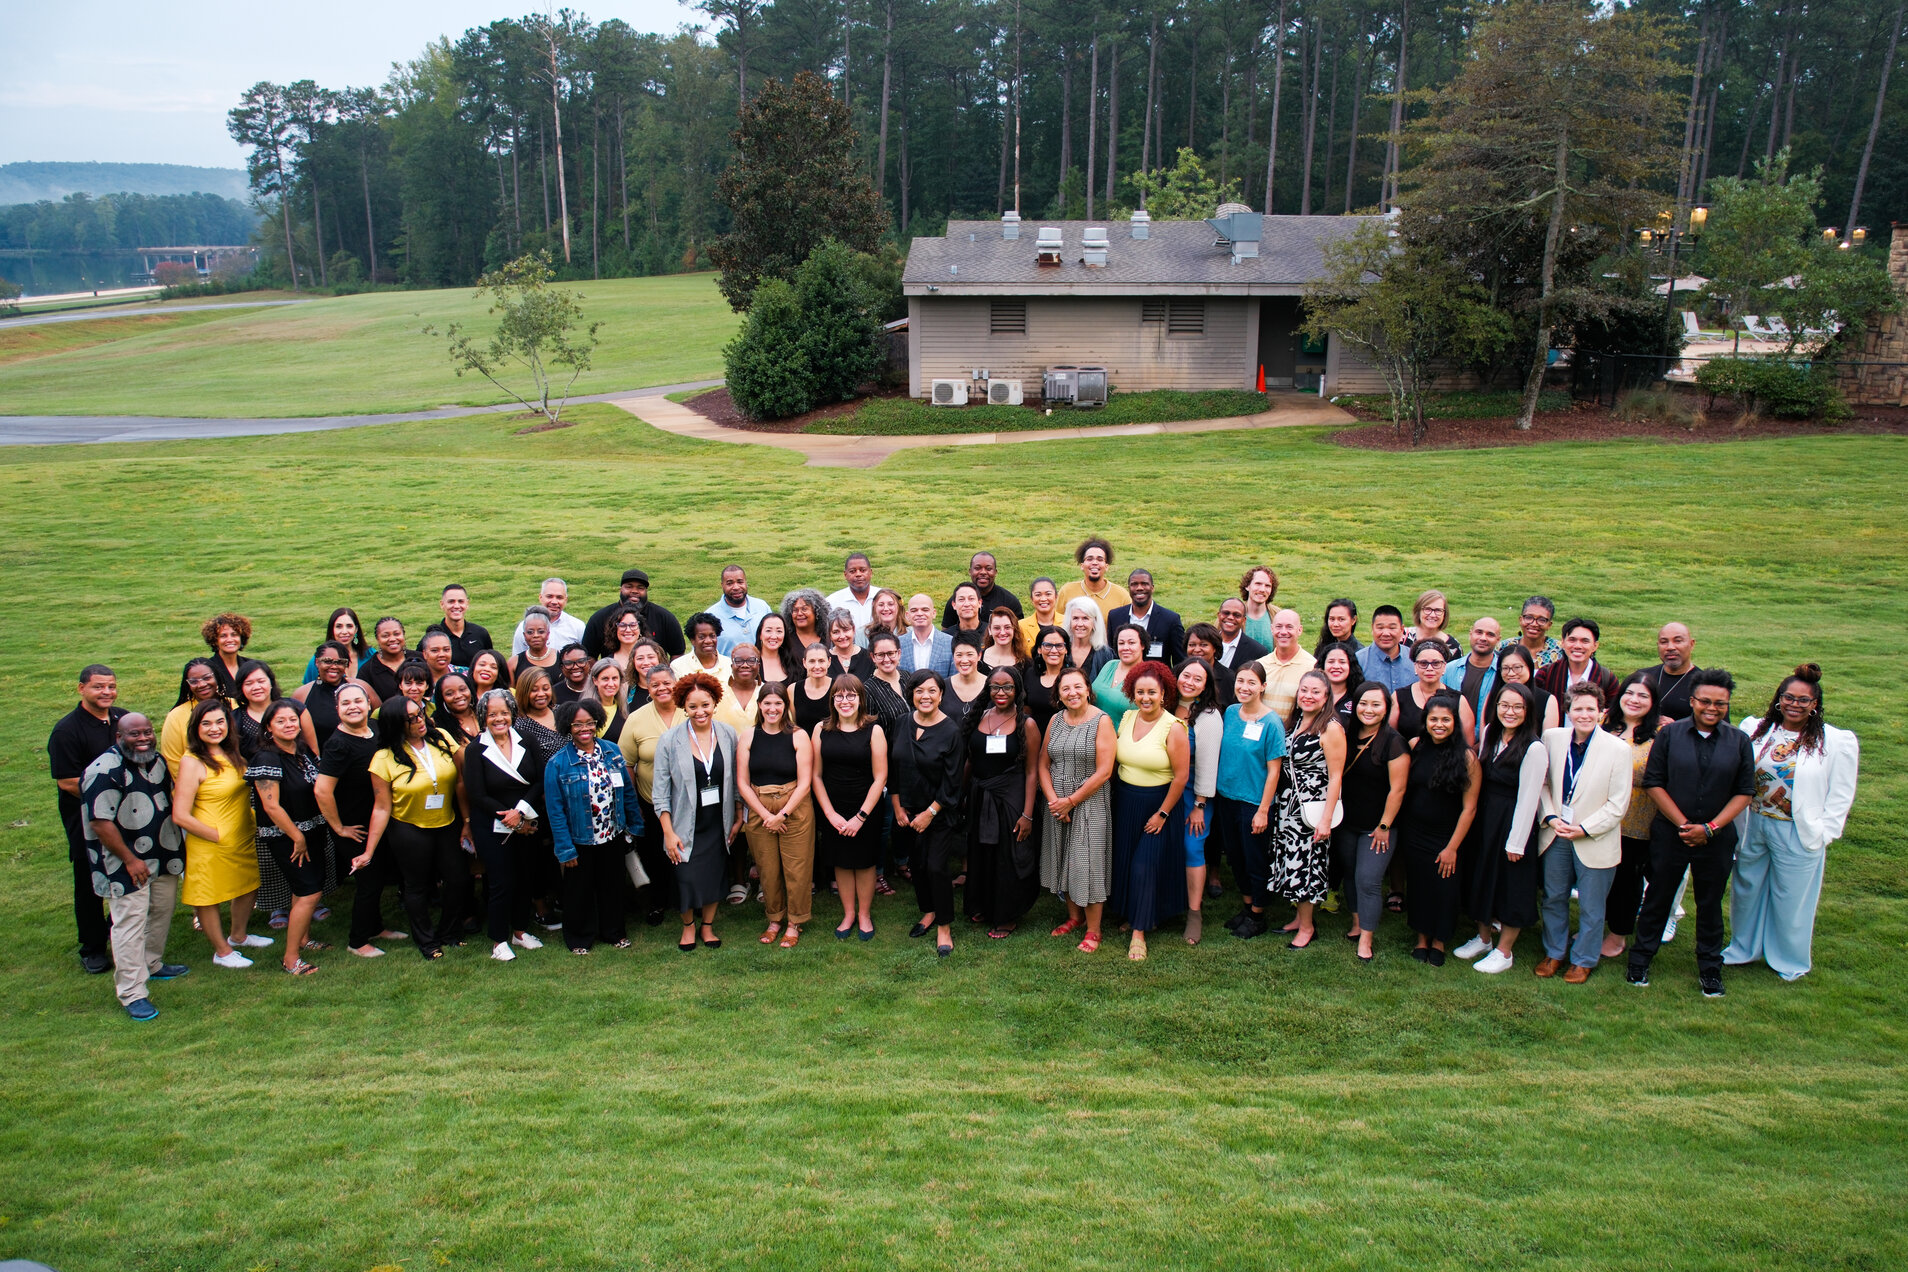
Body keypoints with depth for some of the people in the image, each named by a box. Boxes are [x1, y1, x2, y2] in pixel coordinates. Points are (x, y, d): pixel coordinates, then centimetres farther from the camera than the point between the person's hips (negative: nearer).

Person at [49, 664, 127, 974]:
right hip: (86, 818, -5)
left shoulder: (123, 718, 4)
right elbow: (67, 782, -17)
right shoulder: (66, 731, -15)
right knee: (89, 883, 7)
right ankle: (92, 949, 21)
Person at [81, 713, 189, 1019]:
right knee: (130, 924, -6)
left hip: (164, 858, 8)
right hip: (127, 865, -8)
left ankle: (152, 964, 39)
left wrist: (175, 848, 17)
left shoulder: (157, 761, 6)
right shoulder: (105, 771, -21)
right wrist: (130, 860, -19)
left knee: (162, 912, 19)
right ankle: (132, 994, 0)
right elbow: (100, 823, -22)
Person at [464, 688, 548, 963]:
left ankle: (520, 931, 27)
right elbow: (476, 795, -10)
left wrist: (521, 811, -17)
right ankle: (499, 940, 12)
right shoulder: (475, 751, -6)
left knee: (524, 878, 10)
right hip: (493, 829, -3)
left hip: (526, 825, 3)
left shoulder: (525, 742, 2)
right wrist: (510, 821, -12)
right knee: (500, 883, -2)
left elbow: (541, 780, -3)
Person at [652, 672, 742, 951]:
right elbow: (660, 791, -7)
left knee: (714, 876, 9)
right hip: (686, 824, -2)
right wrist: (668, 832, -9)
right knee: (688, 879, -1)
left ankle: (708, 926, 32)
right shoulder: (670, 740, -10)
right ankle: (688, 926, 26)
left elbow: (736, 780, 7)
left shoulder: (728, 735, -3)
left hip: (718, 822, 2)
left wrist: (739, 818, 7)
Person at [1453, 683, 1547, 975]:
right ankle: (1484, 937, 36)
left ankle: (1504, 951, 21)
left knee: (1511, 886, 7)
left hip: (1513, 822, -7)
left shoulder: (1534, 748, -19)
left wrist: (1516, 842, -14)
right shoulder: (1489, 734, 2)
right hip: (1483, 818, 7)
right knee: (1482, 878, 17)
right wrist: (1477, 815, 2)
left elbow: (1528, 799, -17)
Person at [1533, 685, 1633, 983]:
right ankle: (1554, 952, 37)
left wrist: (1584, 829, -16)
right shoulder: (1552, 738, -4)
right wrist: (1550, 818, -8)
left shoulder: (1617, 750, -13)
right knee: (1553, 899, 17)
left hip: (1594, 842, -3)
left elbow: (1618, 804, -10)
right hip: (1555, 835, 3)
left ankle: (1583, 960, 30)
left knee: (1590, 907, 11)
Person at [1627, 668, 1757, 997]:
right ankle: (1640, 960, 24)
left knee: (1710, 904, 13)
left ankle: (1710, 968, 29)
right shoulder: (1669, 734, -3)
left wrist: (1710, 828, -10)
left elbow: (1744, 792, -1)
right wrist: (1683, 824, -12)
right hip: (1669, 834, -1)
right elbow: (1654, 783, -5)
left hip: (1716, 838, 1)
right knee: (1657, 898, 10)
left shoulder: (1739, 741, 0)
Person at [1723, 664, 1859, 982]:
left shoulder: (1836, 742, -8)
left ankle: (1790, 961, 32)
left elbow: (1841, 795, -4)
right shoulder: (1755, 729, -1)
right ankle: (1744, 948, 38)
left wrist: (1824, 833, -8)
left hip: (1797, 834, -3)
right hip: (1752, 826, 3)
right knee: (1746, 889, 17)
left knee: (1790, 897, 10)